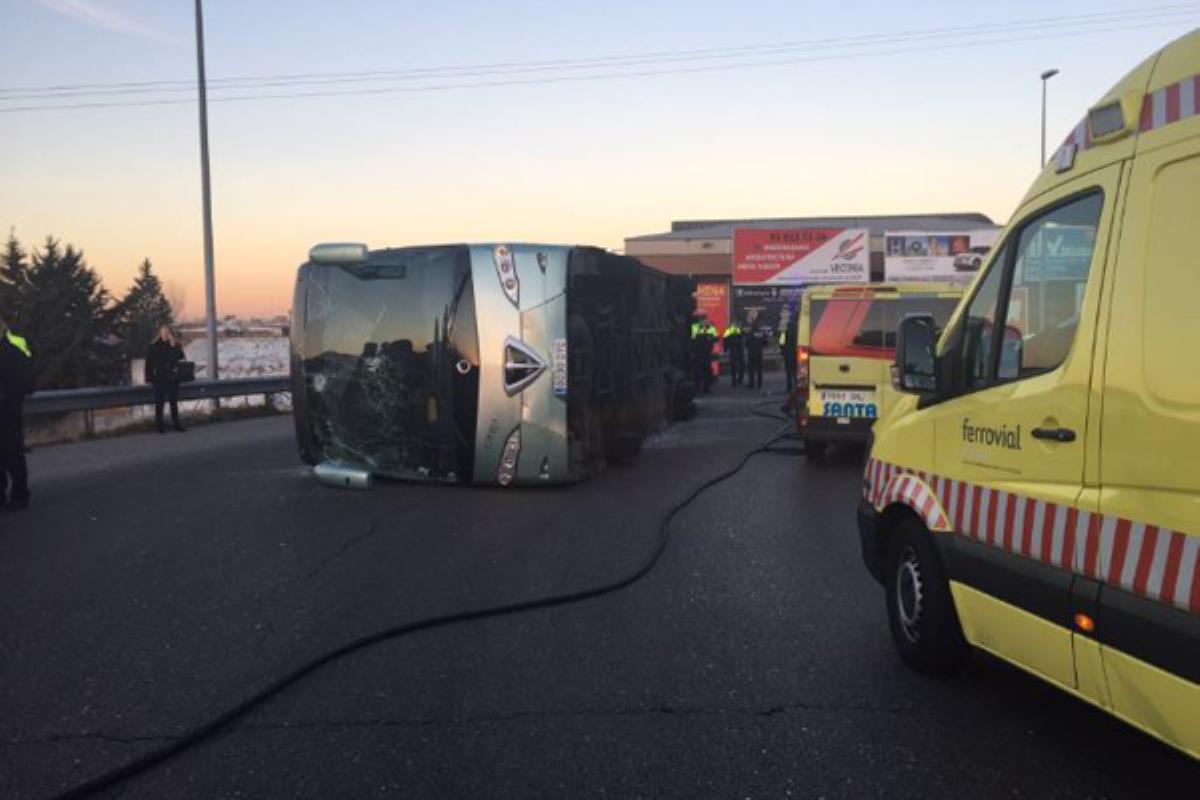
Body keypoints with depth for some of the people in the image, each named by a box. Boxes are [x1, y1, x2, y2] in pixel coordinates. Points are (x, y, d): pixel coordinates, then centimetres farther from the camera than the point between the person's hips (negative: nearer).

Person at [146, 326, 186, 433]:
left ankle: (176, 424, 14)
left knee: (174, 401, 7)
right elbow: (149, 362, -2)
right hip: (159, 379, -2)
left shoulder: (175, 344, 5)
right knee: (159, 402, 1)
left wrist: (173, 345, -17)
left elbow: (180, 356, -10)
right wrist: (149, 377, -7)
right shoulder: (154, 346, -2)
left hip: (172, 378, 2)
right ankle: (160, 425, 5)